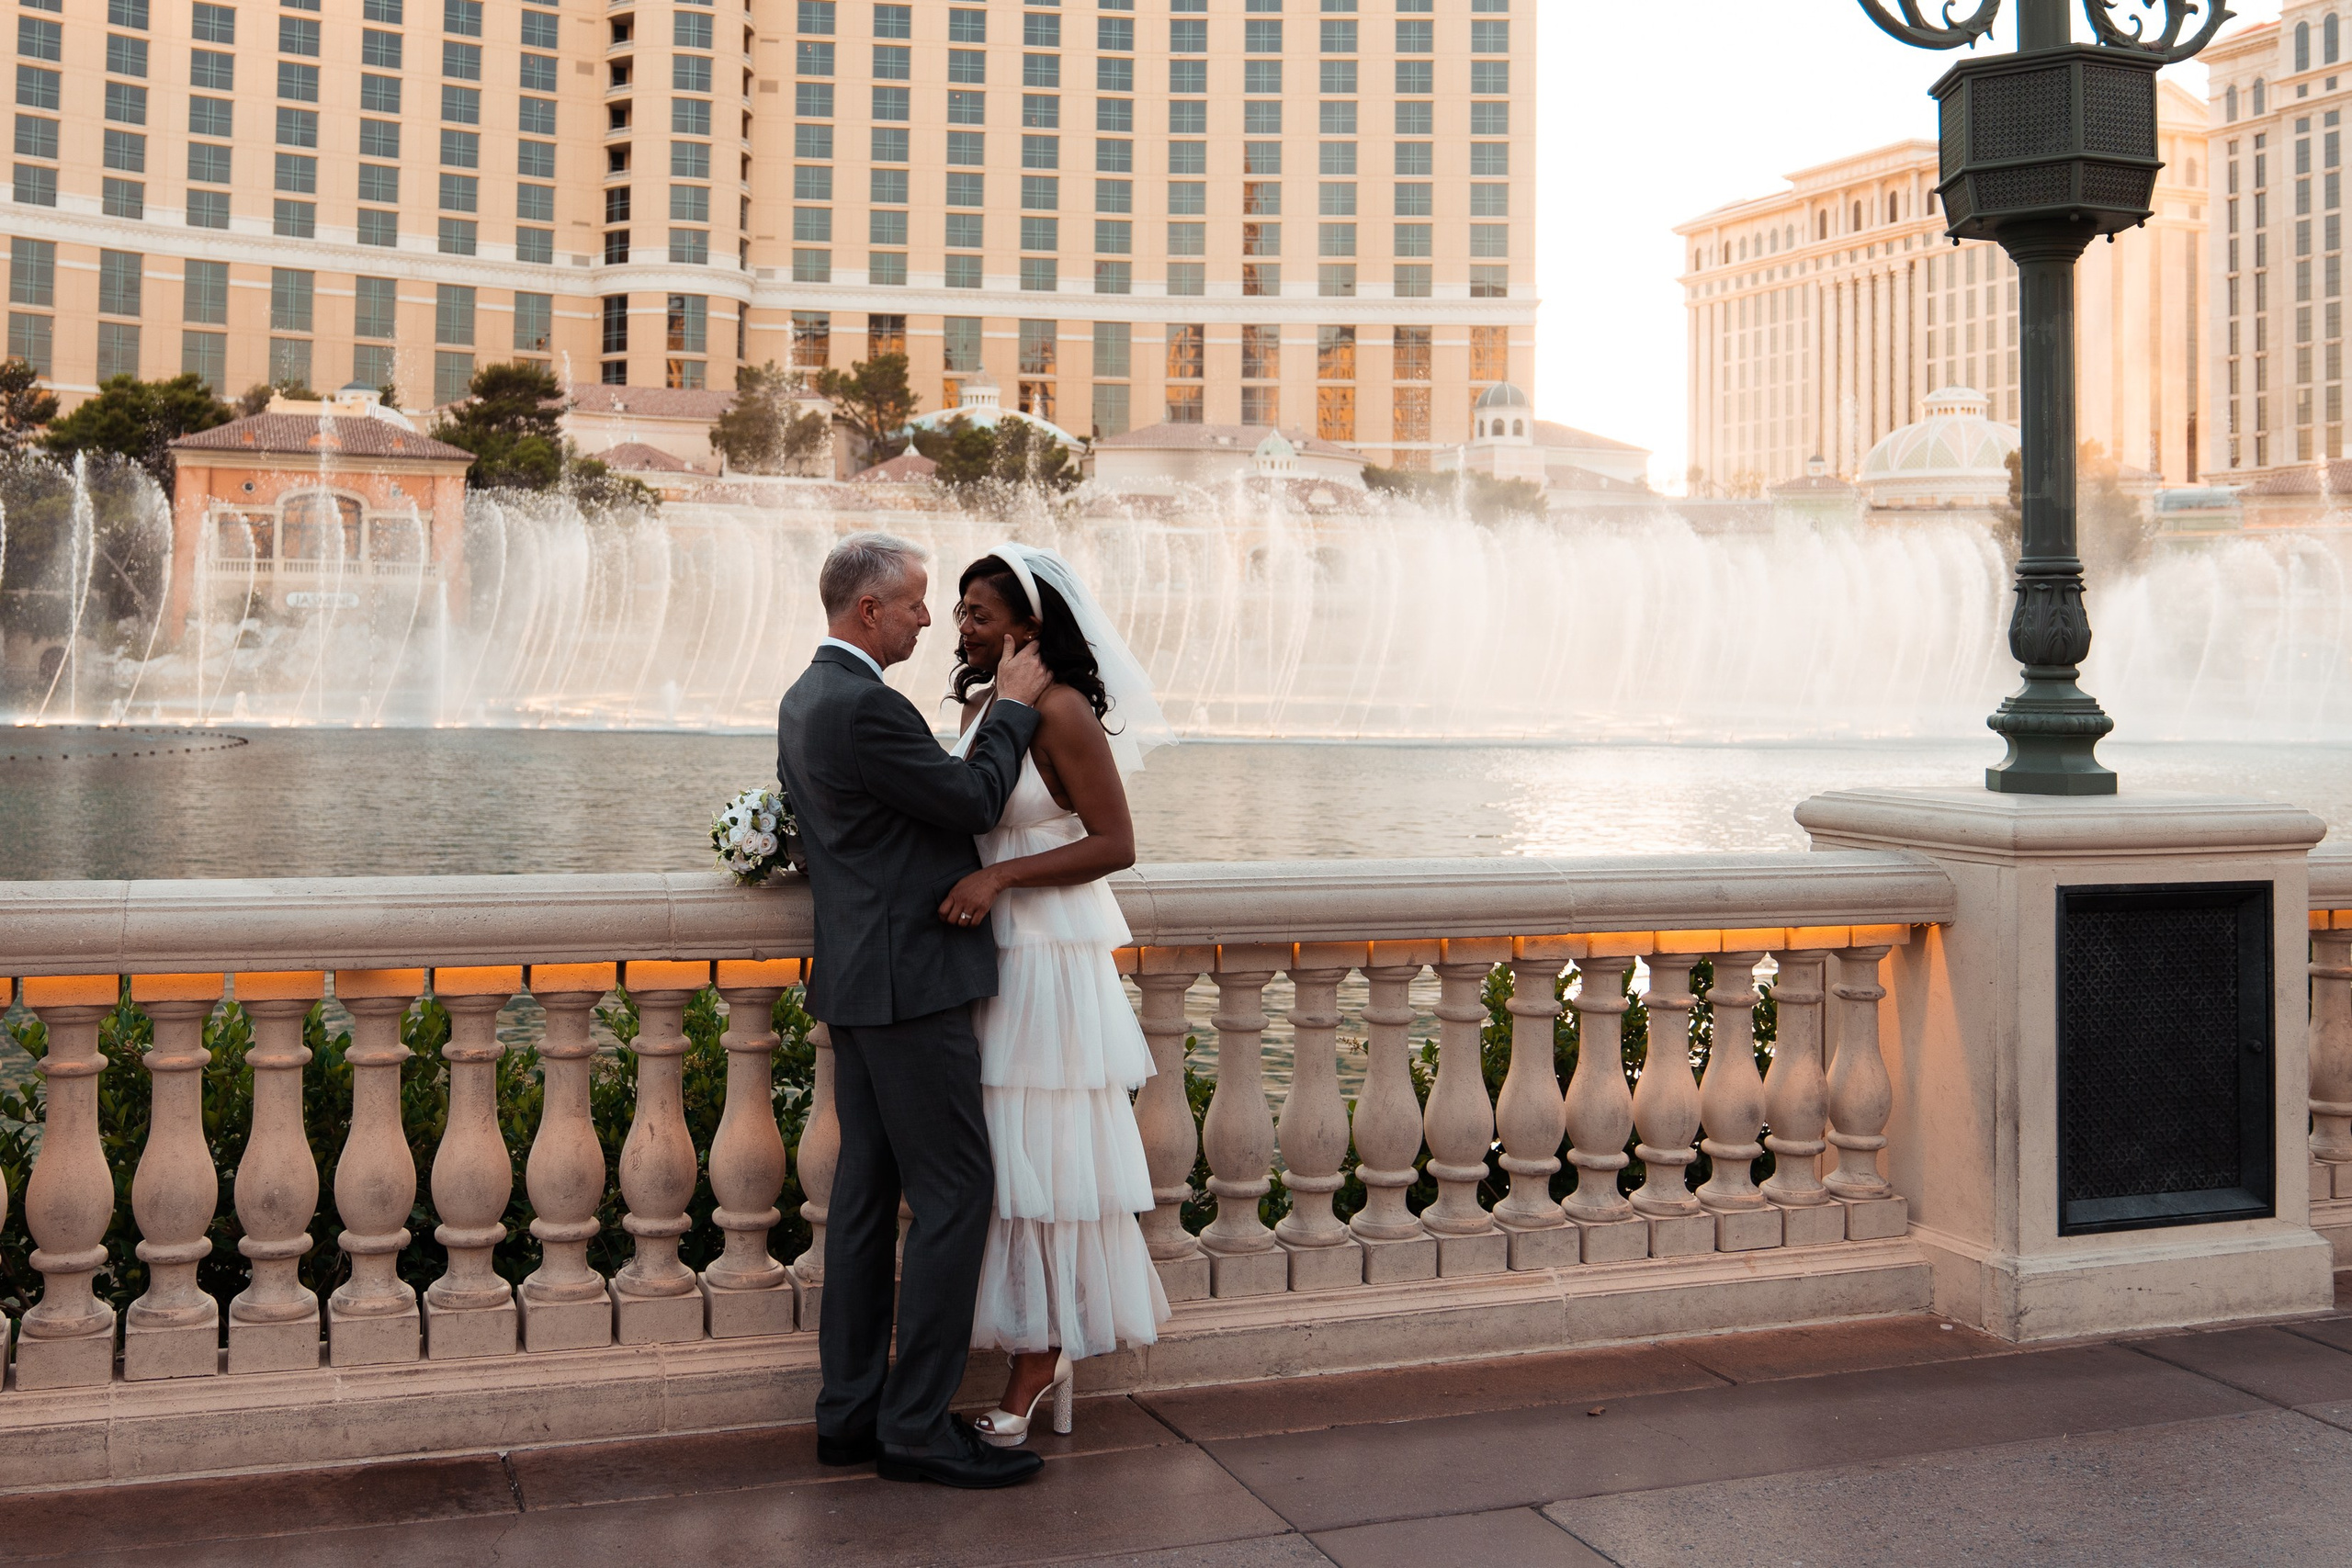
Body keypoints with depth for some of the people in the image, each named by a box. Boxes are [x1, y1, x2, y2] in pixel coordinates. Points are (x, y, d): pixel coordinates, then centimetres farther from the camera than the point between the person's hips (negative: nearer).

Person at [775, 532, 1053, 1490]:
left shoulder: (804, 699, 13)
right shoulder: (864, 706, -20)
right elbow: (974, 803, -14)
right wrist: (1014, 705, -3)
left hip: (859, 982, 10)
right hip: (909, 982, -10)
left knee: (867, 1191, 12)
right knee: (954, 1194, -4)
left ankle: (850, 1412, 18)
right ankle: (917, 1426, 1)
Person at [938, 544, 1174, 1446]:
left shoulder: (1061, 710, -15)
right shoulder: (981, 705, 9)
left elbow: (1115, 844, -18)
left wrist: (999, 878, -24)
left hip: (1050, 958, -8)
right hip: (990, 952, 8)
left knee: (1043, 1155, 2)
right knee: (1008, 1151, 12)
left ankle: (1041, 1350, 14)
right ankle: (1040, 1348, 24)